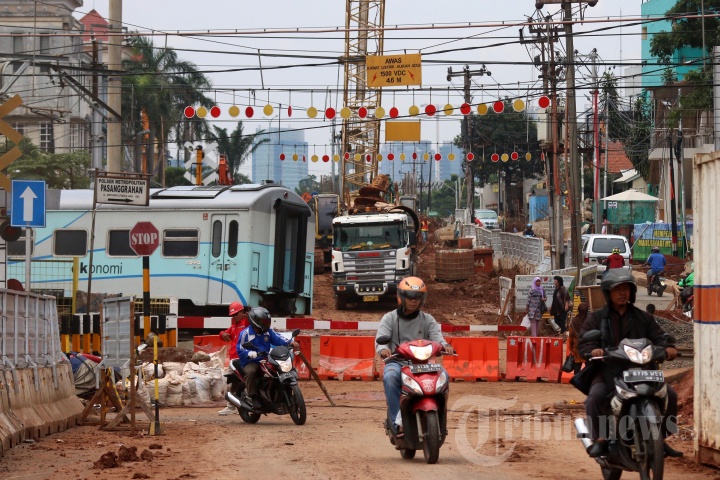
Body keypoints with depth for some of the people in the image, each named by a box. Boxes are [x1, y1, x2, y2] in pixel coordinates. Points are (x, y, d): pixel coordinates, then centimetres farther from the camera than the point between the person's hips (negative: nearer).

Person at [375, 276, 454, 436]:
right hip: (396, 362, -1)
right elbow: (381, 338, -6)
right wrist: (383, 349, -32)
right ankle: (397, 421, -33)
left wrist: (444, 345, -29)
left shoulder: (427, 320, 14)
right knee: (390, 377, -37)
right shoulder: (390, 318, 9)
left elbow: (436, 335, -3)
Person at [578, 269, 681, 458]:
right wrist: (593, 350, -24)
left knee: (669, 394, -15)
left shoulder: (643, 318, 18)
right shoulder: (596, 318, 11)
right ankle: (600, 439, -22)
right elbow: (584, 343, 1)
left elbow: (659, 337, 8)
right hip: (607, 372, -2)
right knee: (596, 397, -33)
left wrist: (669, 348, -16)